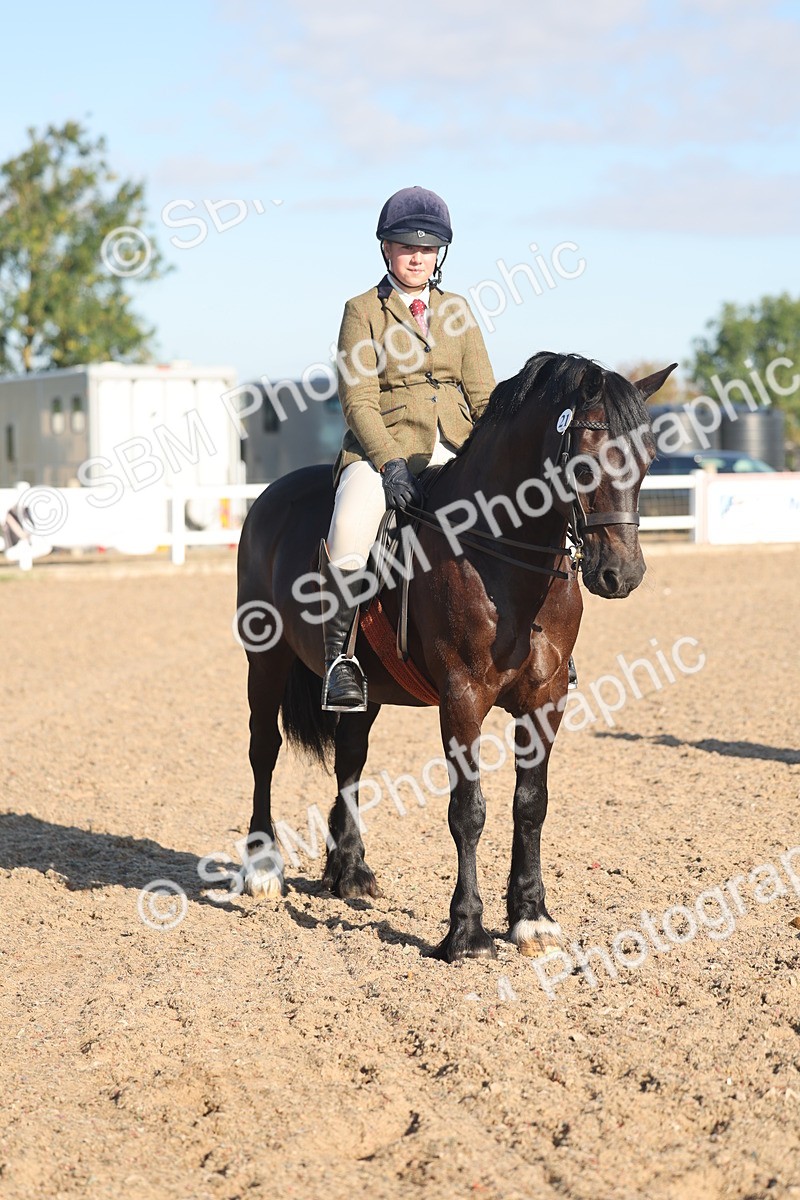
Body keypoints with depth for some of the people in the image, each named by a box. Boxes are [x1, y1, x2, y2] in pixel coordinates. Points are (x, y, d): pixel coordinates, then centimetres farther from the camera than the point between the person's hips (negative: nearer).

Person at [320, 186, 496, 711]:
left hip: (456, 448, 4)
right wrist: (390, 463, -20)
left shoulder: (457, 310, 15)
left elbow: (483, 393, 12)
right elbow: (358, 400, -6)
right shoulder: (363, 311, 3)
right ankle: (340, 655, -18)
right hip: (384, 447, -4)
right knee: (350, 530, -33)